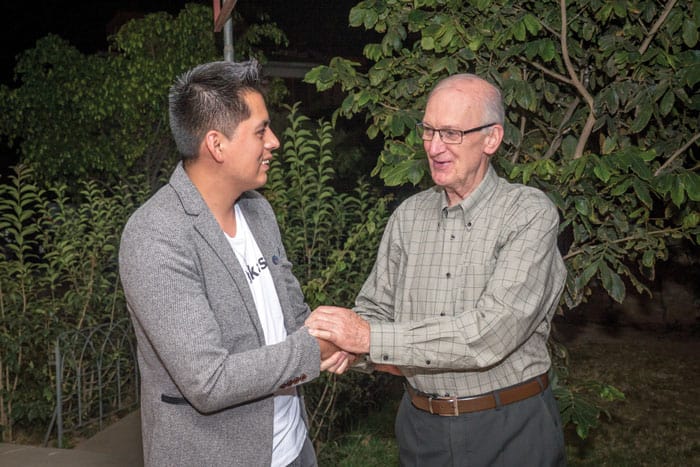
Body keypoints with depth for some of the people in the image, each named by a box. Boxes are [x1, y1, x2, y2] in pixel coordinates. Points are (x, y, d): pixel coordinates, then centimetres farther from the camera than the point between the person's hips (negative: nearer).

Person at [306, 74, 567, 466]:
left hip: (511, 430, -4)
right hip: (422, 425, 4)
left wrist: (372, 338, -26)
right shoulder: (410, 215, 2)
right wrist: (346, 344, -20)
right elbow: (375, 309, 4)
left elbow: (491, 332, -25)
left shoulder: (530, 213, -15)